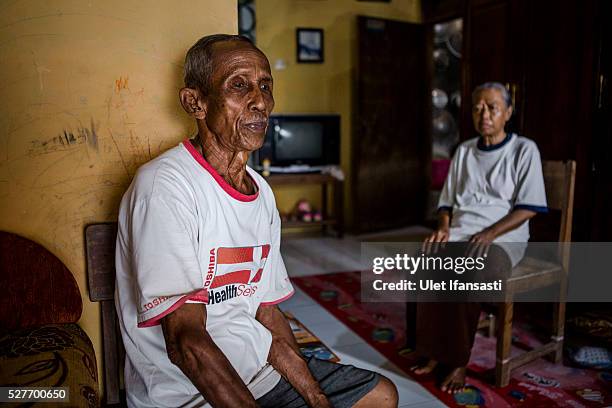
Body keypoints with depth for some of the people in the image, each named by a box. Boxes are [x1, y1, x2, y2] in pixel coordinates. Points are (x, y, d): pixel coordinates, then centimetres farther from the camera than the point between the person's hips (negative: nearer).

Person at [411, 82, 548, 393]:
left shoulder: (524, 150, 2)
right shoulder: (464, 151, 16)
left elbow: (529, 207, -5)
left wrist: (490, 233, -18)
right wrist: (444, 227, -3)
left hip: (502, 238, -4)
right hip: (459, 234, 4)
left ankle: (459, 361, -16)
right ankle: (436, 352, -16)